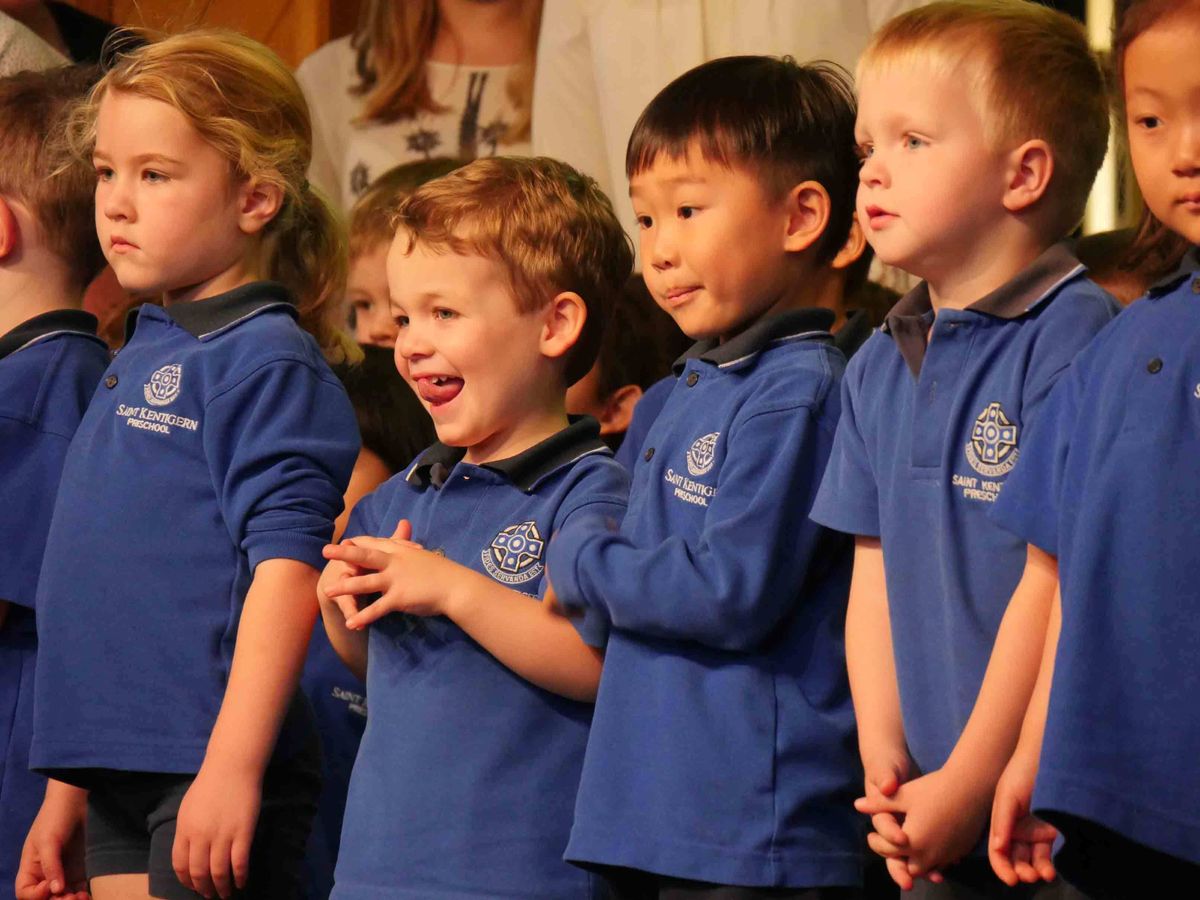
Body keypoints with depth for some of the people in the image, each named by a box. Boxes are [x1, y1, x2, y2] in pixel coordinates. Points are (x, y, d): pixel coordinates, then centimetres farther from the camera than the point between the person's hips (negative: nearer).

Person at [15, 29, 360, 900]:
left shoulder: (265, 361, -9)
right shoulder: (136, 360, 16)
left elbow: (286, 566, -17)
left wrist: (232, 766, -23)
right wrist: (65, 789, 20)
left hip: (214, 769, -8)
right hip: (120, 775, 8)